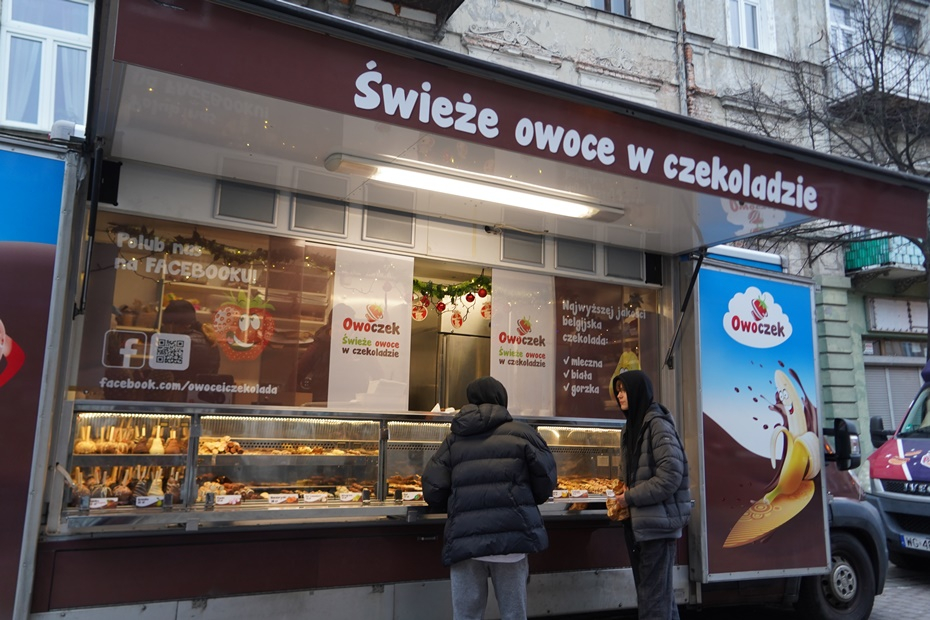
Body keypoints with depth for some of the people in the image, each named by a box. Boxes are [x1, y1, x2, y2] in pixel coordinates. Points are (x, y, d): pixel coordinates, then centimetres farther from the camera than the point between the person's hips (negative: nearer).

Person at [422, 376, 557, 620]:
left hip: (463, 539, 2)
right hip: (510, 534, -1)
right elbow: (546, 479, 3)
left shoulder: (453, 439, 12)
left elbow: (433, 489, 5)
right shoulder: (521, 432, 7)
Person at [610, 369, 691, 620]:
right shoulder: (631, 427, 13)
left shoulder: (658, 425, -12)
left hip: (657, 523, -9)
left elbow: (670, 477, -20)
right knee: (658, 592, 17)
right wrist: (621, 498, 5)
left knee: (654, 598, -2)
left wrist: (630, 498, -15)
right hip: (638, 523, 9)